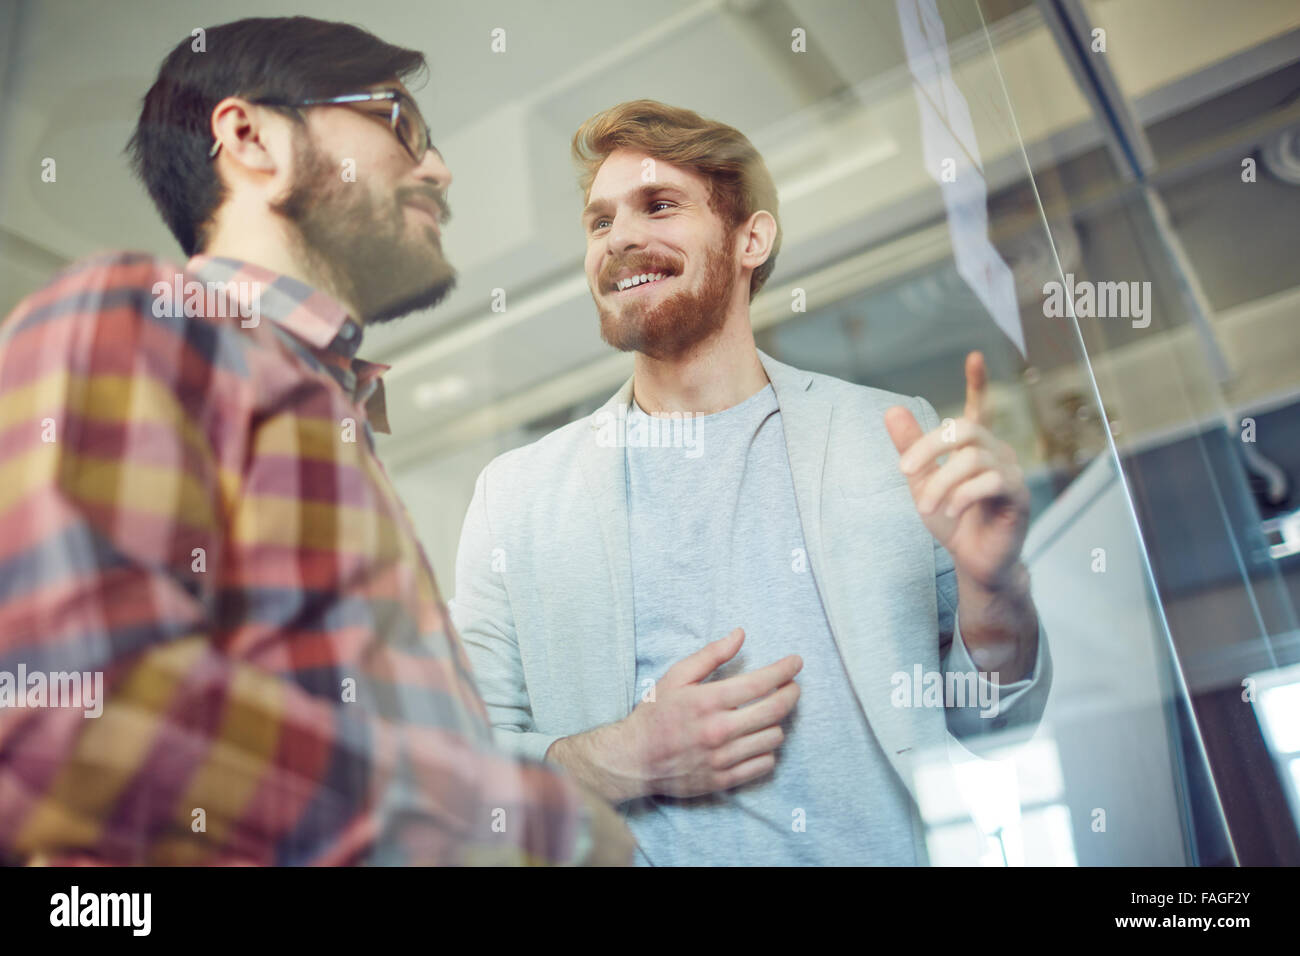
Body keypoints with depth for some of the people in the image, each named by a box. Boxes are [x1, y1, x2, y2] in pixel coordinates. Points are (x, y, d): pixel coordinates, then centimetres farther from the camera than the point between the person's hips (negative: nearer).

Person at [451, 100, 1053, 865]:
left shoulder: (893, 439, 3)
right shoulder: (515, 495, 3)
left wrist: (993, 585, -11)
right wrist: (618, 761, -12)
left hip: (888, 849, -1)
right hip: (634, 848, 2)